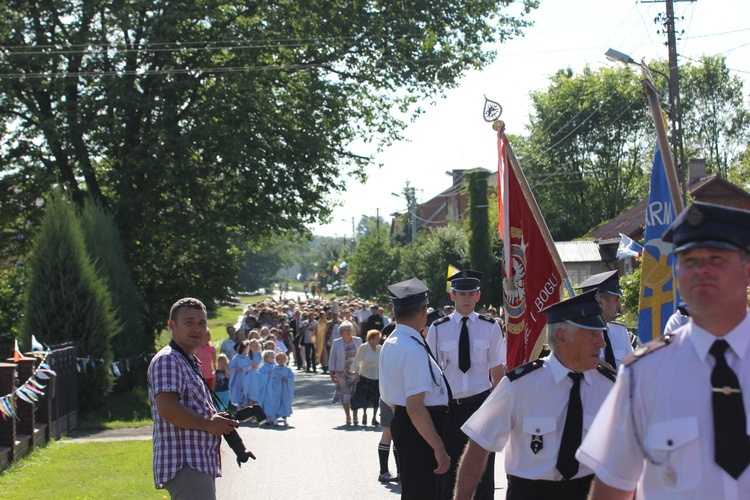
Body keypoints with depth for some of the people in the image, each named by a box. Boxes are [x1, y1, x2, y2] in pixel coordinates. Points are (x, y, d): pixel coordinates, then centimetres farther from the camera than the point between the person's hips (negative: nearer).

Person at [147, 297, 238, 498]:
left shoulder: (191, 362, 24)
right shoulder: (167, 360, -10)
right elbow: (167, 408, -23)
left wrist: (218, 420, 11)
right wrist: (209, 424, -14)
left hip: (201, 465, 11)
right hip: (185, 467, -11)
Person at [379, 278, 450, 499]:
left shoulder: (389, 344, 10)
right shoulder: (414, 349, -21)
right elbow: (415, 407, -26)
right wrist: (438, 448, -23)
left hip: (401, 422, 10)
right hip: (418, 429, -10)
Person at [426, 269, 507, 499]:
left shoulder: (490, 327, 2)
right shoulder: (438, 328, 0)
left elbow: (497, 369, 6)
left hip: (481, 403, 1)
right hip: (449, 404, 0)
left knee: (483, 468, 7)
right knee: (448, 468, 6)